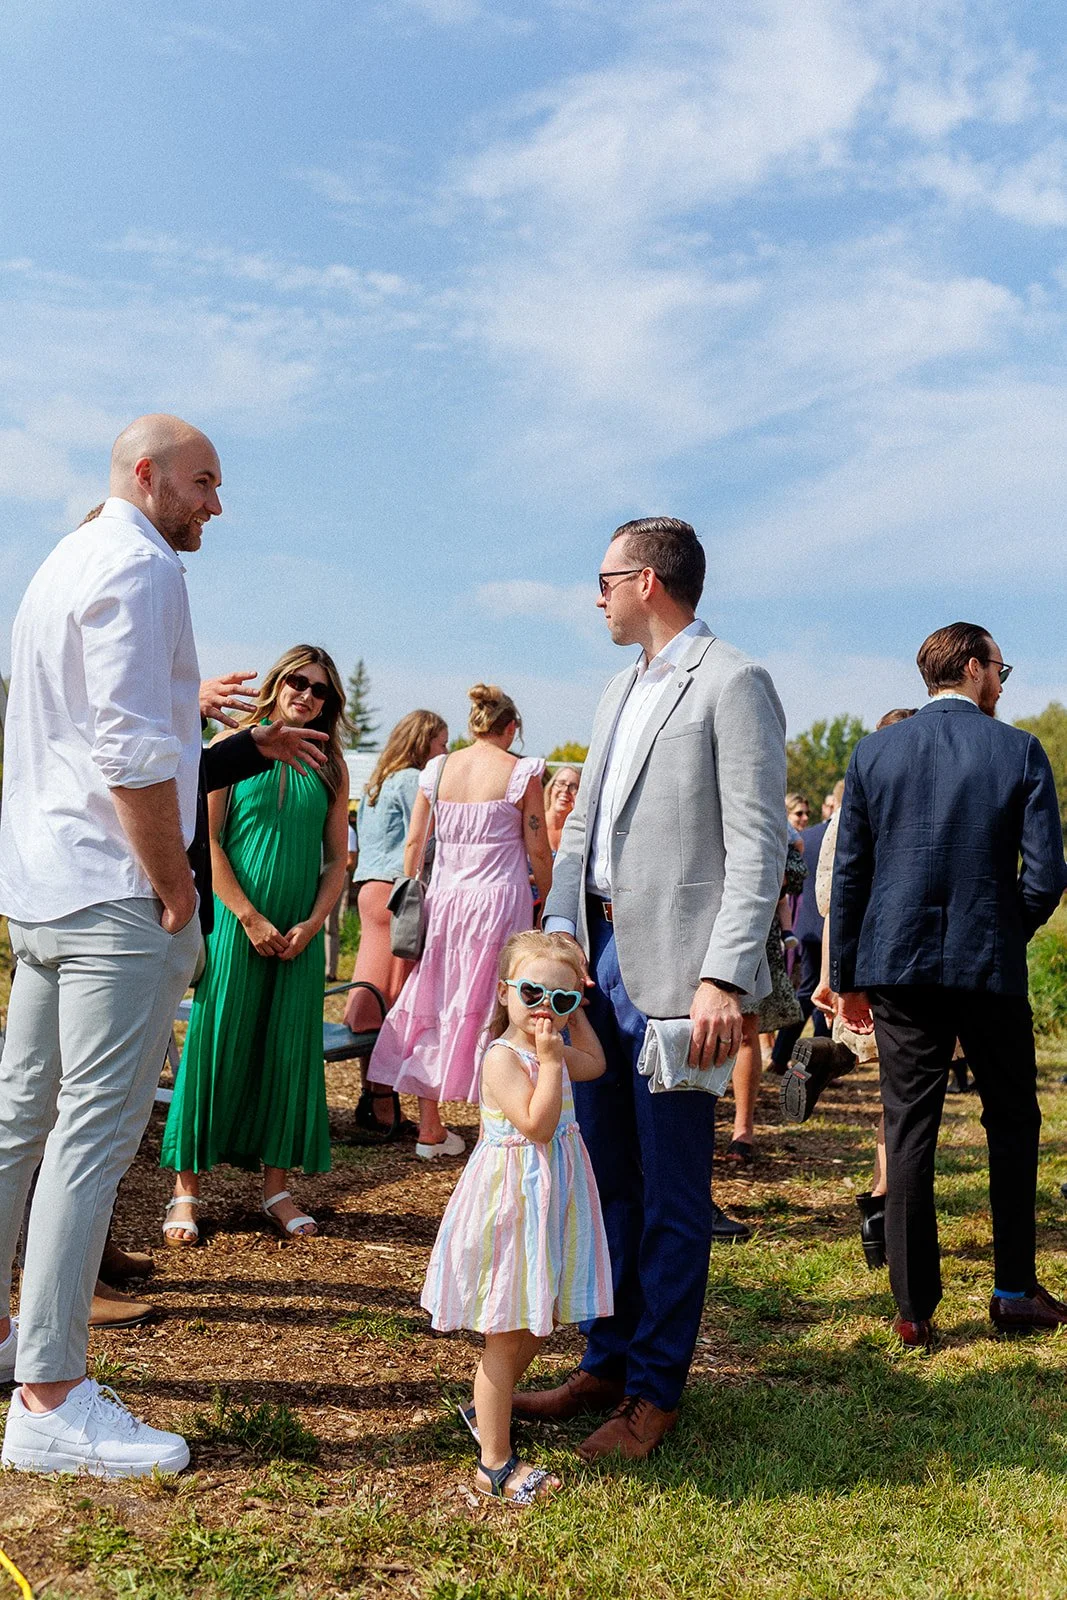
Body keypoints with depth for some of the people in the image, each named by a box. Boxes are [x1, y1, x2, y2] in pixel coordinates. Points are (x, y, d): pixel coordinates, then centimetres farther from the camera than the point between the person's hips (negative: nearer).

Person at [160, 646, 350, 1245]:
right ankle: (188, 1186, 9)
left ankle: (277, 1185, 17)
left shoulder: (331, 765, 8)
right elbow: (206, 839, -6)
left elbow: (337, 858, 9)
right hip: (235, 922, -3)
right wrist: (249, 916, -11)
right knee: (216, 1044, -1)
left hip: (300, 933, 3)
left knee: (289, 1051, 6)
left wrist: (311, 924, -4)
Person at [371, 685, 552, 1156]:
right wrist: (549, 904, 9)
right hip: (499, 900, -4)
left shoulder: (437, 769, 6)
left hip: (442, 900, 4)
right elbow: (538, 853, -4)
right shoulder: (521, 772, -5)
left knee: (431, 1005, 12)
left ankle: (430, 1129, 20)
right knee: (491, 1011, 3)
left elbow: (413, 843, 9)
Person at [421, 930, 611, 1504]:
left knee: (534, 1327, 19)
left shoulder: (550, 1052, 7)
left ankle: (484, 1410, 41)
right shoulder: (504, 1057, -20)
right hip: (512, 1202, -9)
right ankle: (495, 1464, 14)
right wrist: (550, 1061, -26)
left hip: (550, 1200, 9)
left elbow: (595, 1064, 26)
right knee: (507, 1338, 2)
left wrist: (576, 1012, 18)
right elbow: (537, 1123, -28)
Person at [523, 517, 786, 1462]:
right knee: (604, 1176, 15)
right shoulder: (621, 691, 19)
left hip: (671, 969, -8)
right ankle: (606, 1364, 29)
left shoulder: (733, 684, -8)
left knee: (671, 1194, 3)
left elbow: (758, 845, -14)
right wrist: (556, 938, 6)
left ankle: (656, 1392, 17)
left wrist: (724, 978, -21)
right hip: (599, 958, 8)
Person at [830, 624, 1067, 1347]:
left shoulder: (874, 752, 2)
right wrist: (1008, 933, 12)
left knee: (910, 1130, 6)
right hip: (990, 966, -1)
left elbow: (849, 874, 2)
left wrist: (848, 978, 9)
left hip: (898, 965, 2)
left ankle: (916, 1308, 10)